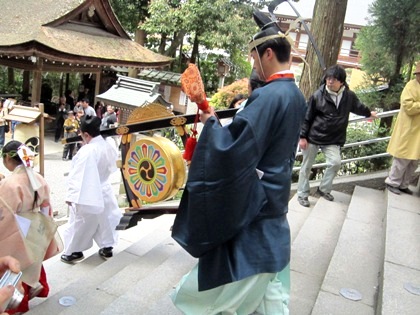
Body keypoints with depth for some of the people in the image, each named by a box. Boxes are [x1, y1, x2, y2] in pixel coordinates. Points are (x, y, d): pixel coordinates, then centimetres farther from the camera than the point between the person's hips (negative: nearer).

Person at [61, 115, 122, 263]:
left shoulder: (87, 150, -26)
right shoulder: (108, 147, -1)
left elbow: (78, 175, -25)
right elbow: (111, 167, 14)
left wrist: (71, 195, -21)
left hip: (87, 195, -8)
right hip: (103, 192, 8)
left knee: (79, 224, 8)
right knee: (104, 220, 20)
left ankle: (74, 251, 22)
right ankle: (106, 247, 31)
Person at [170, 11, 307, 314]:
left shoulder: (267, 96, -22)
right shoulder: (297, 97, 7)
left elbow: (230, 149, -28)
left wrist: (211, 122, -13)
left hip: (252, 201, -9)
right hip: (276, 200, 9)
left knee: (222, 281, 9)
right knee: (270, 283, 21)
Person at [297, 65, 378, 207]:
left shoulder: (349, 96, -2)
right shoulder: (318, 95, -12)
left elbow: (358, 107, 22)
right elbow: (307, 117, -6)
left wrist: (369, 113, 39)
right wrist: (303, 136, -9)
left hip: (332, 139, 3)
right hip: (313, 136, -2)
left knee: (335, 162, -12)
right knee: (306, 166, 5)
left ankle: (324, 189, 11)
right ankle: (302, 194, 19)